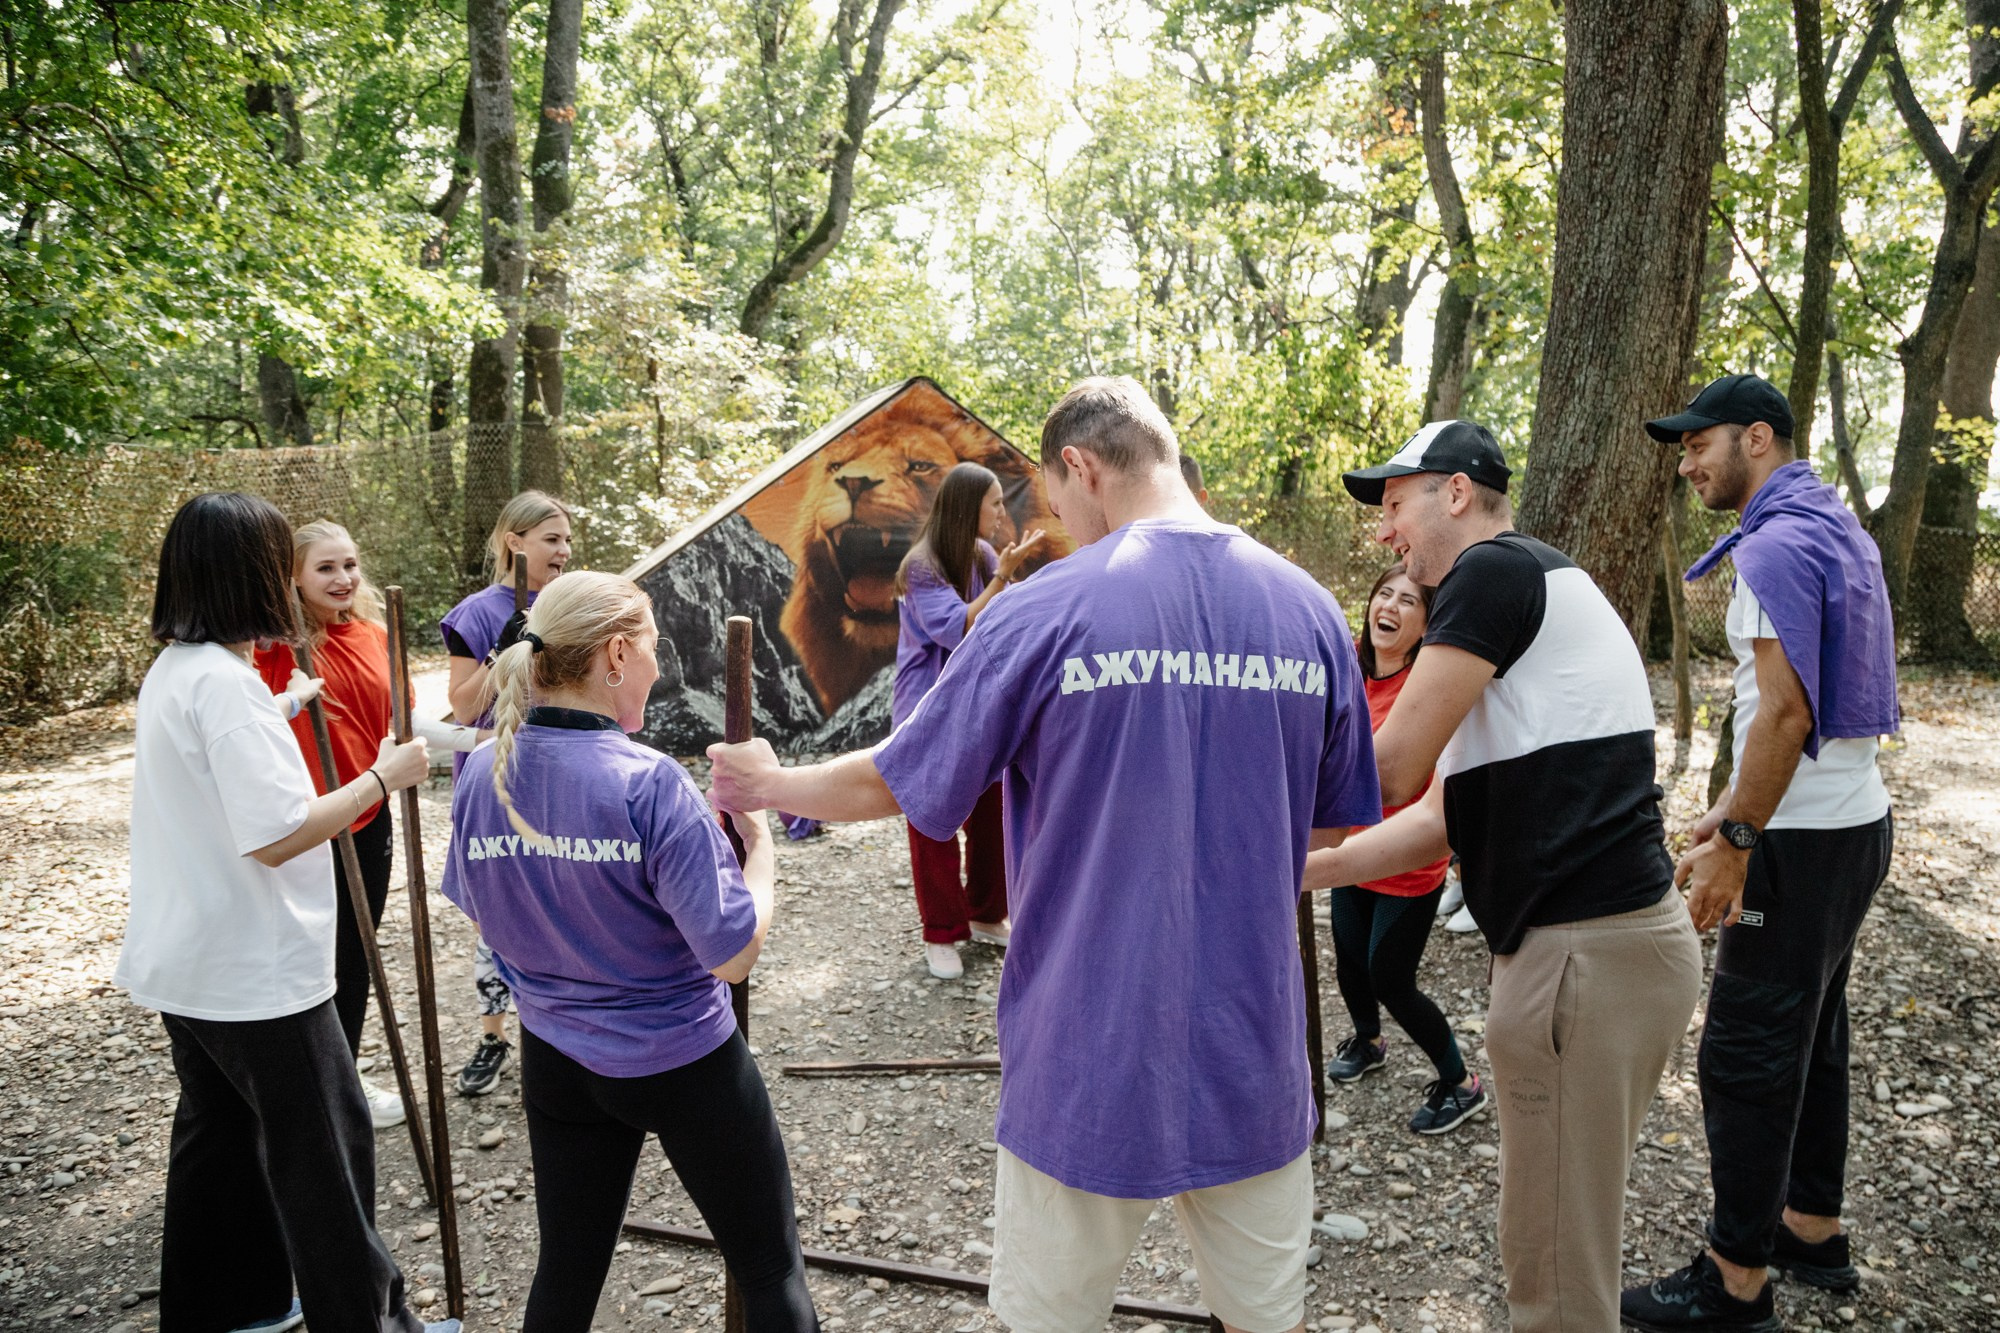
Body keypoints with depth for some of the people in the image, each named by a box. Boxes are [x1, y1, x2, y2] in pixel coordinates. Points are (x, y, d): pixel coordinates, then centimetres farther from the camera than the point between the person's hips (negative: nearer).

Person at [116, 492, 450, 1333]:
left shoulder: (170, 672, 7)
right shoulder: (226, 682, -23)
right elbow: (278, 835, -28)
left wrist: (278, 716, 14)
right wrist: (383, 777, -20)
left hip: (188, 963, 10)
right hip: (256, 971, -10)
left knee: (221, 1129, 21)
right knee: (325, 1143, 3)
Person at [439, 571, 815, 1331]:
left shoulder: (482, 772, -6)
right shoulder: (650, 785, -25)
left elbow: (482, 917, 9)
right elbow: (732, 954, -22)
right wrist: (760, 842, -10)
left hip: (556, 1061, 6)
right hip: (683, 1062, -6)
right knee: (770, 1270, 13)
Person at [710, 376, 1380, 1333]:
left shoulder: (1044, 612, -15)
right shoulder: (1309, 609, -3)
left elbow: (891, 784, -4)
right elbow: (1332, 825, 8)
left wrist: (768, 785, 15)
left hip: (1091, 1061, -3)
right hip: (1253, 1053, 4)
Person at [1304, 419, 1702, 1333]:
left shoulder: (1493, 570, -10)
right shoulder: (1540, 590, 20)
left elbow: (1388, 771, -14)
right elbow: (1442, 817, 17)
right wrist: (1299, 873, 15)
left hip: (1586, 951, -10)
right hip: (1608, 936, 10)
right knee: (1562, 1228, 22)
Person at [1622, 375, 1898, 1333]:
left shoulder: (1776, 546, -18)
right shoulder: (1836, 530, 14)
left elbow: (1784, 714, -24)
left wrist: (1734, 844, -20)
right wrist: (1733, 812, 18)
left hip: (1803, 842, -10)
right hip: (1853, 821, 10)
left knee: (1747, 1055, -3)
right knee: (1812, 1036, 19)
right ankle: (1812, 1231, 32)